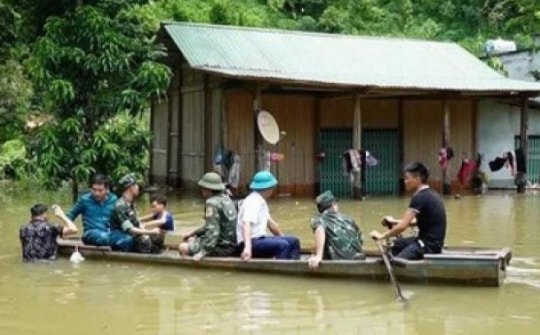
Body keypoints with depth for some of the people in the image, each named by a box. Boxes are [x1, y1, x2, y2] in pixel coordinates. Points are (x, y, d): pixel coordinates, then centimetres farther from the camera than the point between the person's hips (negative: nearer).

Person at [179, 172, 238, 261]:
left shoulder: (212, 203, -18)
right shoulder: (225, 198, 10)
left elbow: (212, 230, -25)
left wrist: (203, 252, -26)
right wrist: (194, 233, 25)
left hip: (222, 247, -10)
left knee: (183, 247, -6)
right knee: (191, 240, 24)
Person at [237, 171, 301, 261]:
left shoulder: (261, 201, 14)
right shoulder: (252, 202, -18)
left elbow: (269, 221, 27)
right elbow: (246, 225, -32)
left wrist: (282, 237, 31)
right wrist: (247, 247, -45)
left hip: (260, 239, 11)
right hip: (251, 242, -11)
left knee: (293, 241, 8)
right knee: (282, 245, -29)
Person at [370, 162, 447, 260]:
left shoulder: (420, 197, -18)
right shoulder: (430, 193, 12)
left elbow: (403, 226, -22)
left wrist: (382, 236, -9)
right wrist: (396, 222, 26)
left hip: (429, 245, -11)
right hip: (433, 241, 11)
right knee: (396, 244, 24)